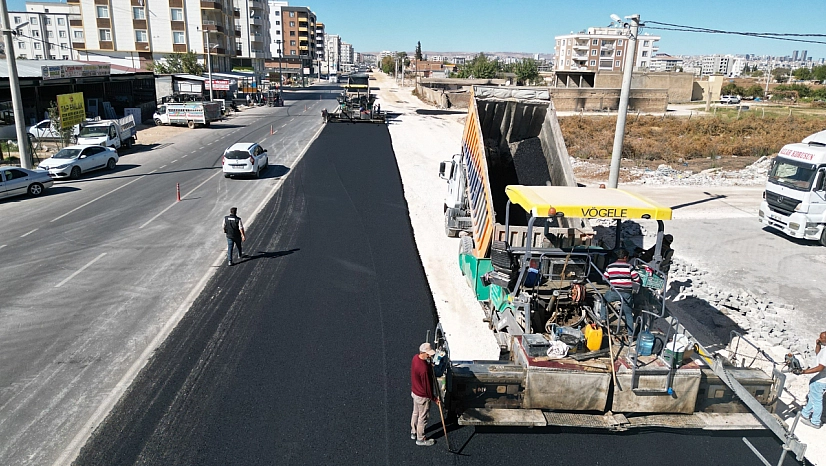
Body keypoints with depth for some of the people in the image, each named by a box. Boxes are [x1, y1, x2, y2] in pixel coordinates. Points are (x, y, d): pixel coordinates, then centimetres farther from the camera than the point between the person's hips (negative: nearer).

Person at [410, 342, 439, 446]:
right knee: (423, 417, 12)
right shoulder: (424, 369, -37)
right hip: (422, 396, -9)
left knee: (415, 413, 27)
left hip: (415, 391, 9)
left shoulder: (415, 357, -11)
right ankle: (420, 439, 30)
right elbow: (427, 386, -25)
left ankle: (413, 433, 46)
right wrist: (434, 398, -11)